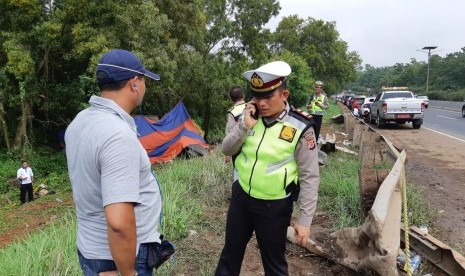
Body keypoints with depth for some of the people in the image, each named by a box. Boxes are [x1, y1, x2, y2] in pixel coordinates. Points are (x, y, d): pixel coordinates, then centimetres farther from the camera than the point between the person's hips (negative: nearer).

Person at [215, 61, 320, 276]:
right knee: (230, 252, 21)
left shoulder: (300, 128, -17)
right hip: (241, 197, 4)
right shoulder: (251, 117, -3)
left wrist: (305, 220, -13)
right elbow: (226, 150, -1)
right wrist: (244, 126, -18)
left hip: (274, 206, -4)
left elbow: (310, 177, -13)